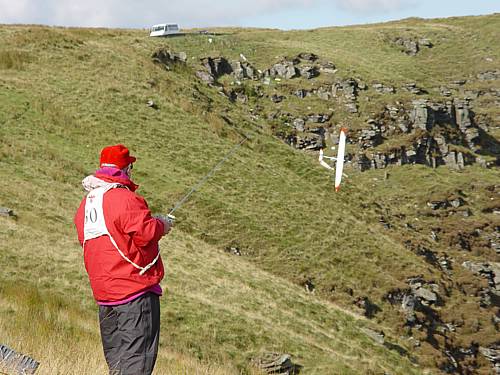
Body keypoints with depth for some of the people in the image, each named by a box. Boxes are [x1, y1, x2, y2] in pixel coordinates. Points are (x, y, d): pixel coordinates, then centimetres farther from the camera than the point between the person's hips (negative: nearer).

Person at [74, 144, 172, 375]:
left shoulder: (85, 204, 12)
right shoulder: (125, 199, -15)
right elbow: (145, 233, -24)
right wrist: (161, 224, -1)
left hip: (103, 292, 8)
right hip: (135, 288, -8)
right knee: (137, 357, -6)